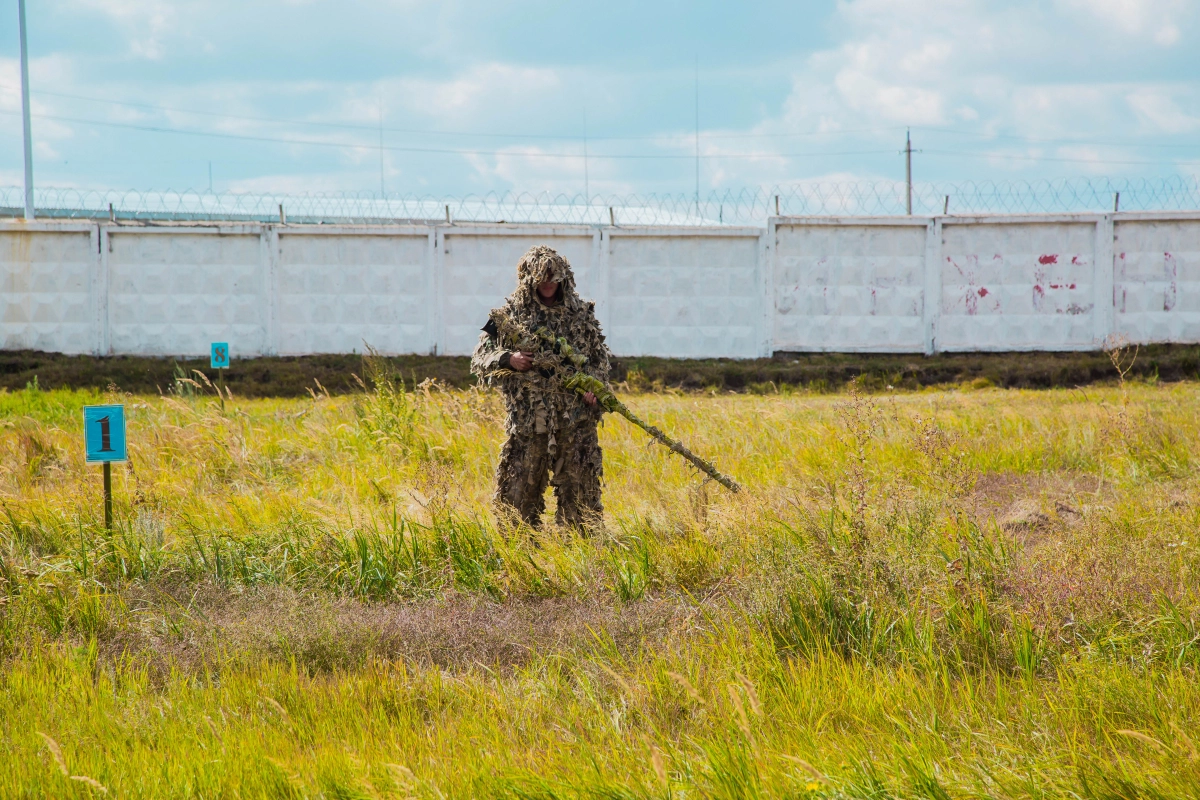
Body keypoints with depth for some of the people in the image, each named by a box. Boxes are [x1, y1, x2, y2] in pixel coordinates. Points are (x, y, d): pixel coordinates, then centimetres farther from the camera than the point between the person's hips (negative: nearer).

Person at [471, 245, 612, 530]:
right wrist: (508, 360, -18)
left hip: (575, 417, 1)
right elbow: (480, 359, 2)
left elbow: (600, 356, 17)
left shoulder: (581, 312, 9)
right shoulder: (510, 313, 2)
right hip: (527, 416, -1)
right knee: (521, 486, 1)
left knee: (578, 484, 2)